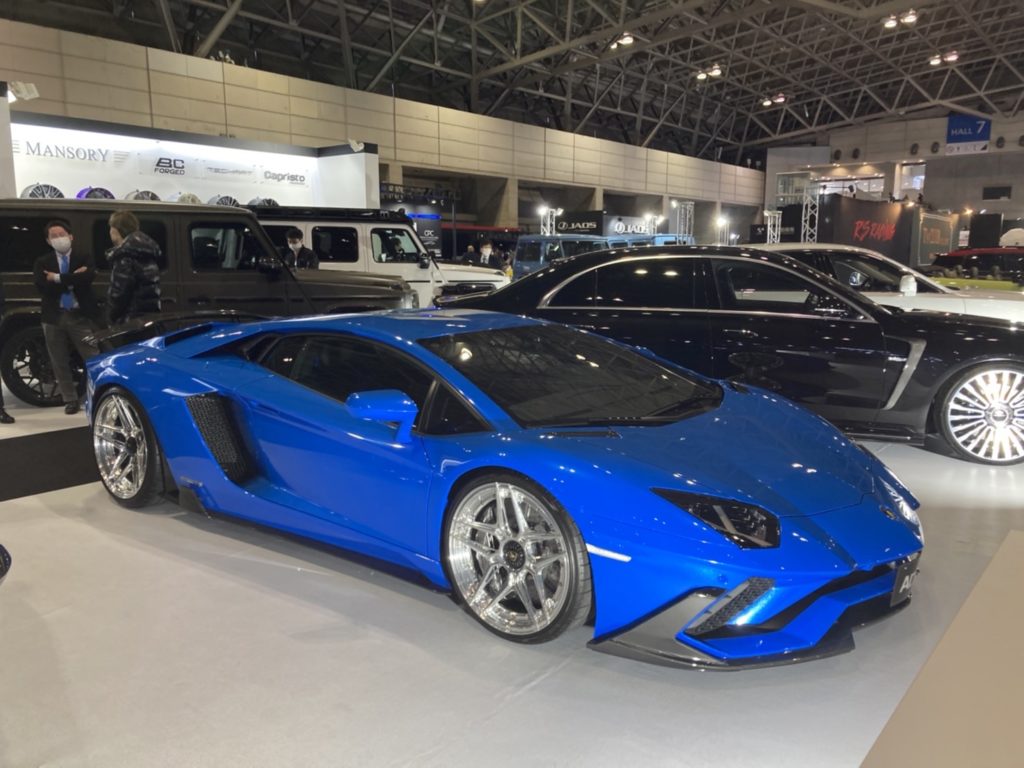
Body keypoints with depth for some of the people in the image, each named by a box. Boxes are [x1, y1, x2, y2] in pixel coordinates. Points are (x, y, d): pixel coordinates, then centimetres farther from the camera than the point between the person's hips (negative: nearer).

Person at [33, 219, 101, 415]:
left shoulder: (84, 258, 4)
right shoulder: (42, 262, 8)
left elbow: (88, 277, -18)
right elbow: (43, 286, -11)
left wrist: (58, 278, -14)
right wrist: (73, 279, -13)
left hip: (81, 316, -2)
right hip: (54, 317, 2)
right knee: (60, 363, 8)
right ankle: (70, 400, 17)